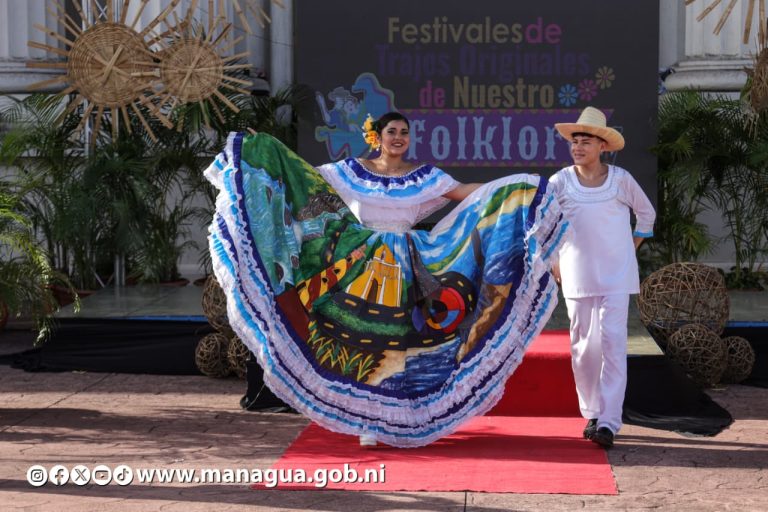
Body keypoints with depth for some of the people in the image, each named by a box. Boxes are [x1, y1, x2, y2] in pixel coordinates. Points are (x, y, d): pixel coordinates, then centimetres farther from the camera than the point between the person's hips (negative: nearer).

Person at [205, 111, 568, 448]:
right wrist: (258, 149, 1)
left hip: (406, 268, 0)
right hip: (363, 265, 0)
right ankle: (369, 421, 6)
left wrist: (516, 190, -8)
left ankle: (399, 420, 8)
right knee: (362, 343, -2)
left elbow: (466, 193, 1)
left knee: (401, 345, -1)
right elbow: (307, 178, 5)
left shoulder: (424, 176, 4)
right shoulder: (353, 170, 4)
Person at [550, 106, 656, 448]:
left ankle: (608, 423, -13)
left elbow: (646, 213, 15)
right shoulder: (560, 182, -2)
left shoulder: (620, 179, -2)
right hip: (577, 276, 2)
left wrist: (631, 248, 13)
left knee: (613, 343, -11)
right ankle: (591, 413, 22)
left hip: (616, 275, -1)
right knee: (583, 346, 6)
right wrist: (552, 263, 7)